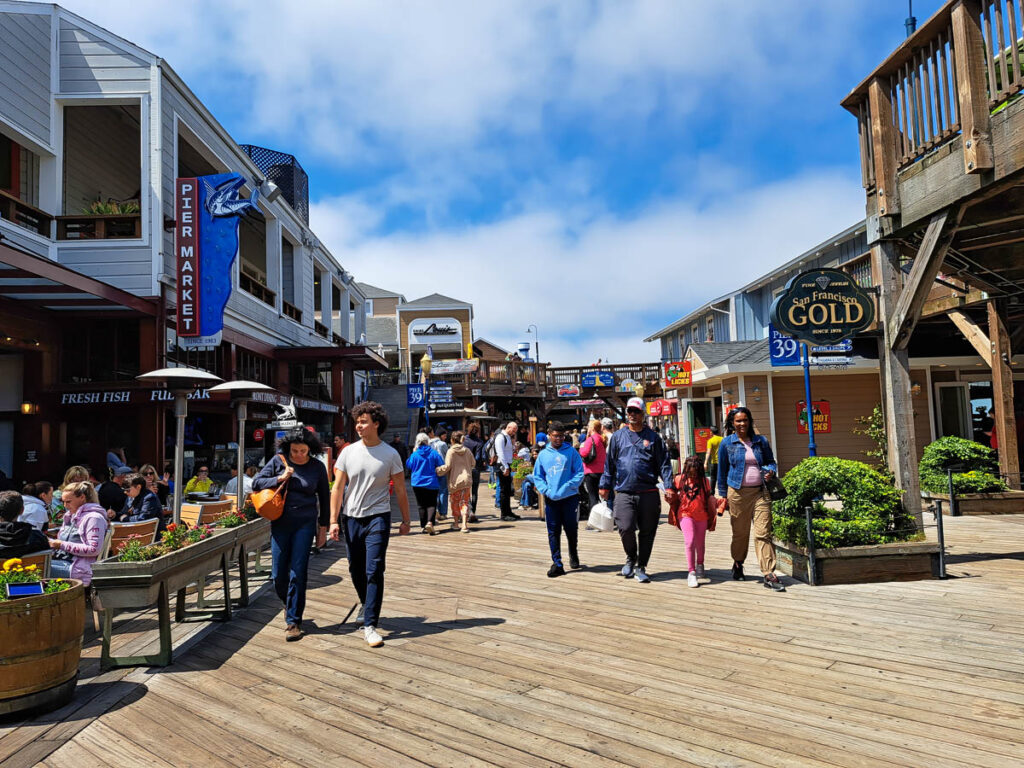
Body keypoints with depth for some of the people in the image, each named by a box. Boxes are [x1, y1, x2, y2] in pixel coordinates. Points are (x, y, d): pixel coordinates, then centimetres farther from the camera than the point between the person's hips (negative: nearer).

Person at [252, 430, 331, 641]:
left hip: (305, 523, -1)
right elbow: (256, 483, 5)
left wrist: (323, 527, 12)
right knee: (278, 574, 4)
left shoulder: (317, 467, 2)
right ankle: (288, 604, 34)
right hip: (280, 523, 2)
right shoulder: (279, 461, 2)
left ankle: (293, 620, 7)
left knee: (297, 573, -4)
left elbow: (324, 498, 11)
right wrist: (279, 479, -12)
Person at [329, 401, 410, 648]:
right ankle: (368, 607, 39)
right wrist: (333, 521, -2)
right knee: (356, 570, 13)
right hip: (352, 518, 3)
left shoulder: (390, 454, -3)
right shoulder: (348, 452, 2)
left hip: (378, 518, -3)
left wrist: (405, 520, 7)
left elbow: (400, 490, 4)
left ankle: (370, 625, -4)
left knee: (374, 571, -9)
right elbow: (338, 488, 3)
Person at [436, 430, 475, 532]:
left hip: (455, 480, -3)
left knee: (455, 502, 15)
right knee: (464, 502, 5)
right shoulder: (467, 450, 3)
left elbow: (447, 466, -17)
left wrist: (437, 471, -6)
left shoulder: (451, 451, -9)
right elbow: (473, 463, 13)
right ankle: (464, 525, -7)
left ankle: (455, 523, 26)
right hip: (467, 479, 3)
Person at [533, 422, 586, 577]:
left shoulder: (571, 451, 0)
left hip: (570, 497, -2)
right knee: (553, 532, 2)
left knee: (571, 530, 9)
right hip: (551, 499, 2)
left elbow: (579, 472, -2)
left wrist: (568, 486, -14)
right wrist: (545, 490, -6)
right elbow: (537, 476, 10)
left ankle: (573, 555, 34)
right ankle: (557, 564, 9)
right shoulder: (543, 455, 7)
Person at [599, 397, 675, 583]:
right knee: (625, 528, -12)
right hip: (624, 493, 0)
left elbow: (664, 464, 6)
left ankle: (641, 567, 21)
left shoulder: (653, 437, 7)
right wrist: (605, 485, 12)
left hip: (648, 493, 0)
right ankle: (631, 558, 17)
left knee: (647, 531, 5)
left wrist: (669, 487, -3)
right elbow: (609, 463, 15)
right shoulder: (618, 437, 10)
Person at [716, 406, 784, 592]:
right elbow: (722, 470, 8)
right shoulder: (727, 443, 3)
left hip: (760, 492, 1)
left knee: (763, 533, -6)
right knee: (740, 532, 9)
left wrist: (770, 471, -4)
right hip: (738, 492, -1)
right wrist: (723, 495, 7)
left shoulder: (760, 441, 9)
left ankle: (769, 575, -5)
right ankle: (738, 564, 34)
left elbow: (771, 461, 19)